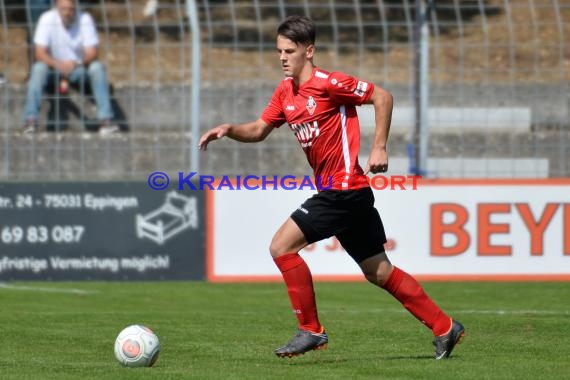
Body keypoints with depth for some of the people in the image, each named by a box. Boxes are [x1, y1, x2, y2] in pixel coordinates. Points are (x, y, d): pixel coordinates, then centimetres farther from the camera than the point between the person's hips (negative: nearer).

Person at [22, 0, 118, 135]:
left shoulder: (85, 19, -14)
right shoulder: (47, 19, -15)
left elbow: (92, 53, -17)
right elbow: (40, 53, -19)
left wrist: (76, 63, -38)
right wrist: (58, 64, -39)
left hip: (79, 69, 1)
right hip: (54, 67, 0)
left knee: (97, 67, -28)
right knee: (39, 68, -31)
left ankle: (105, 120, -31)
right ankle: (30, 120, -36)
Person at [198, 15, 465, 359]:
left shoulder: (327, 83, -14)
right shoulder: (286, 92, 11)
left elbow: (382, 97, -11)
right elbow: (259, 130, 19)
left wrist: (379, 148, -14)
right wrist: (229, 130, 0)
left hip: (345, 189, -9)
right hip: (334, 191, 9)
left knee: (282, 246, -11)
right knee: (378, 271, 13)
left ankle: (311, 331, -3)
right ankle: (444, 327, 19)